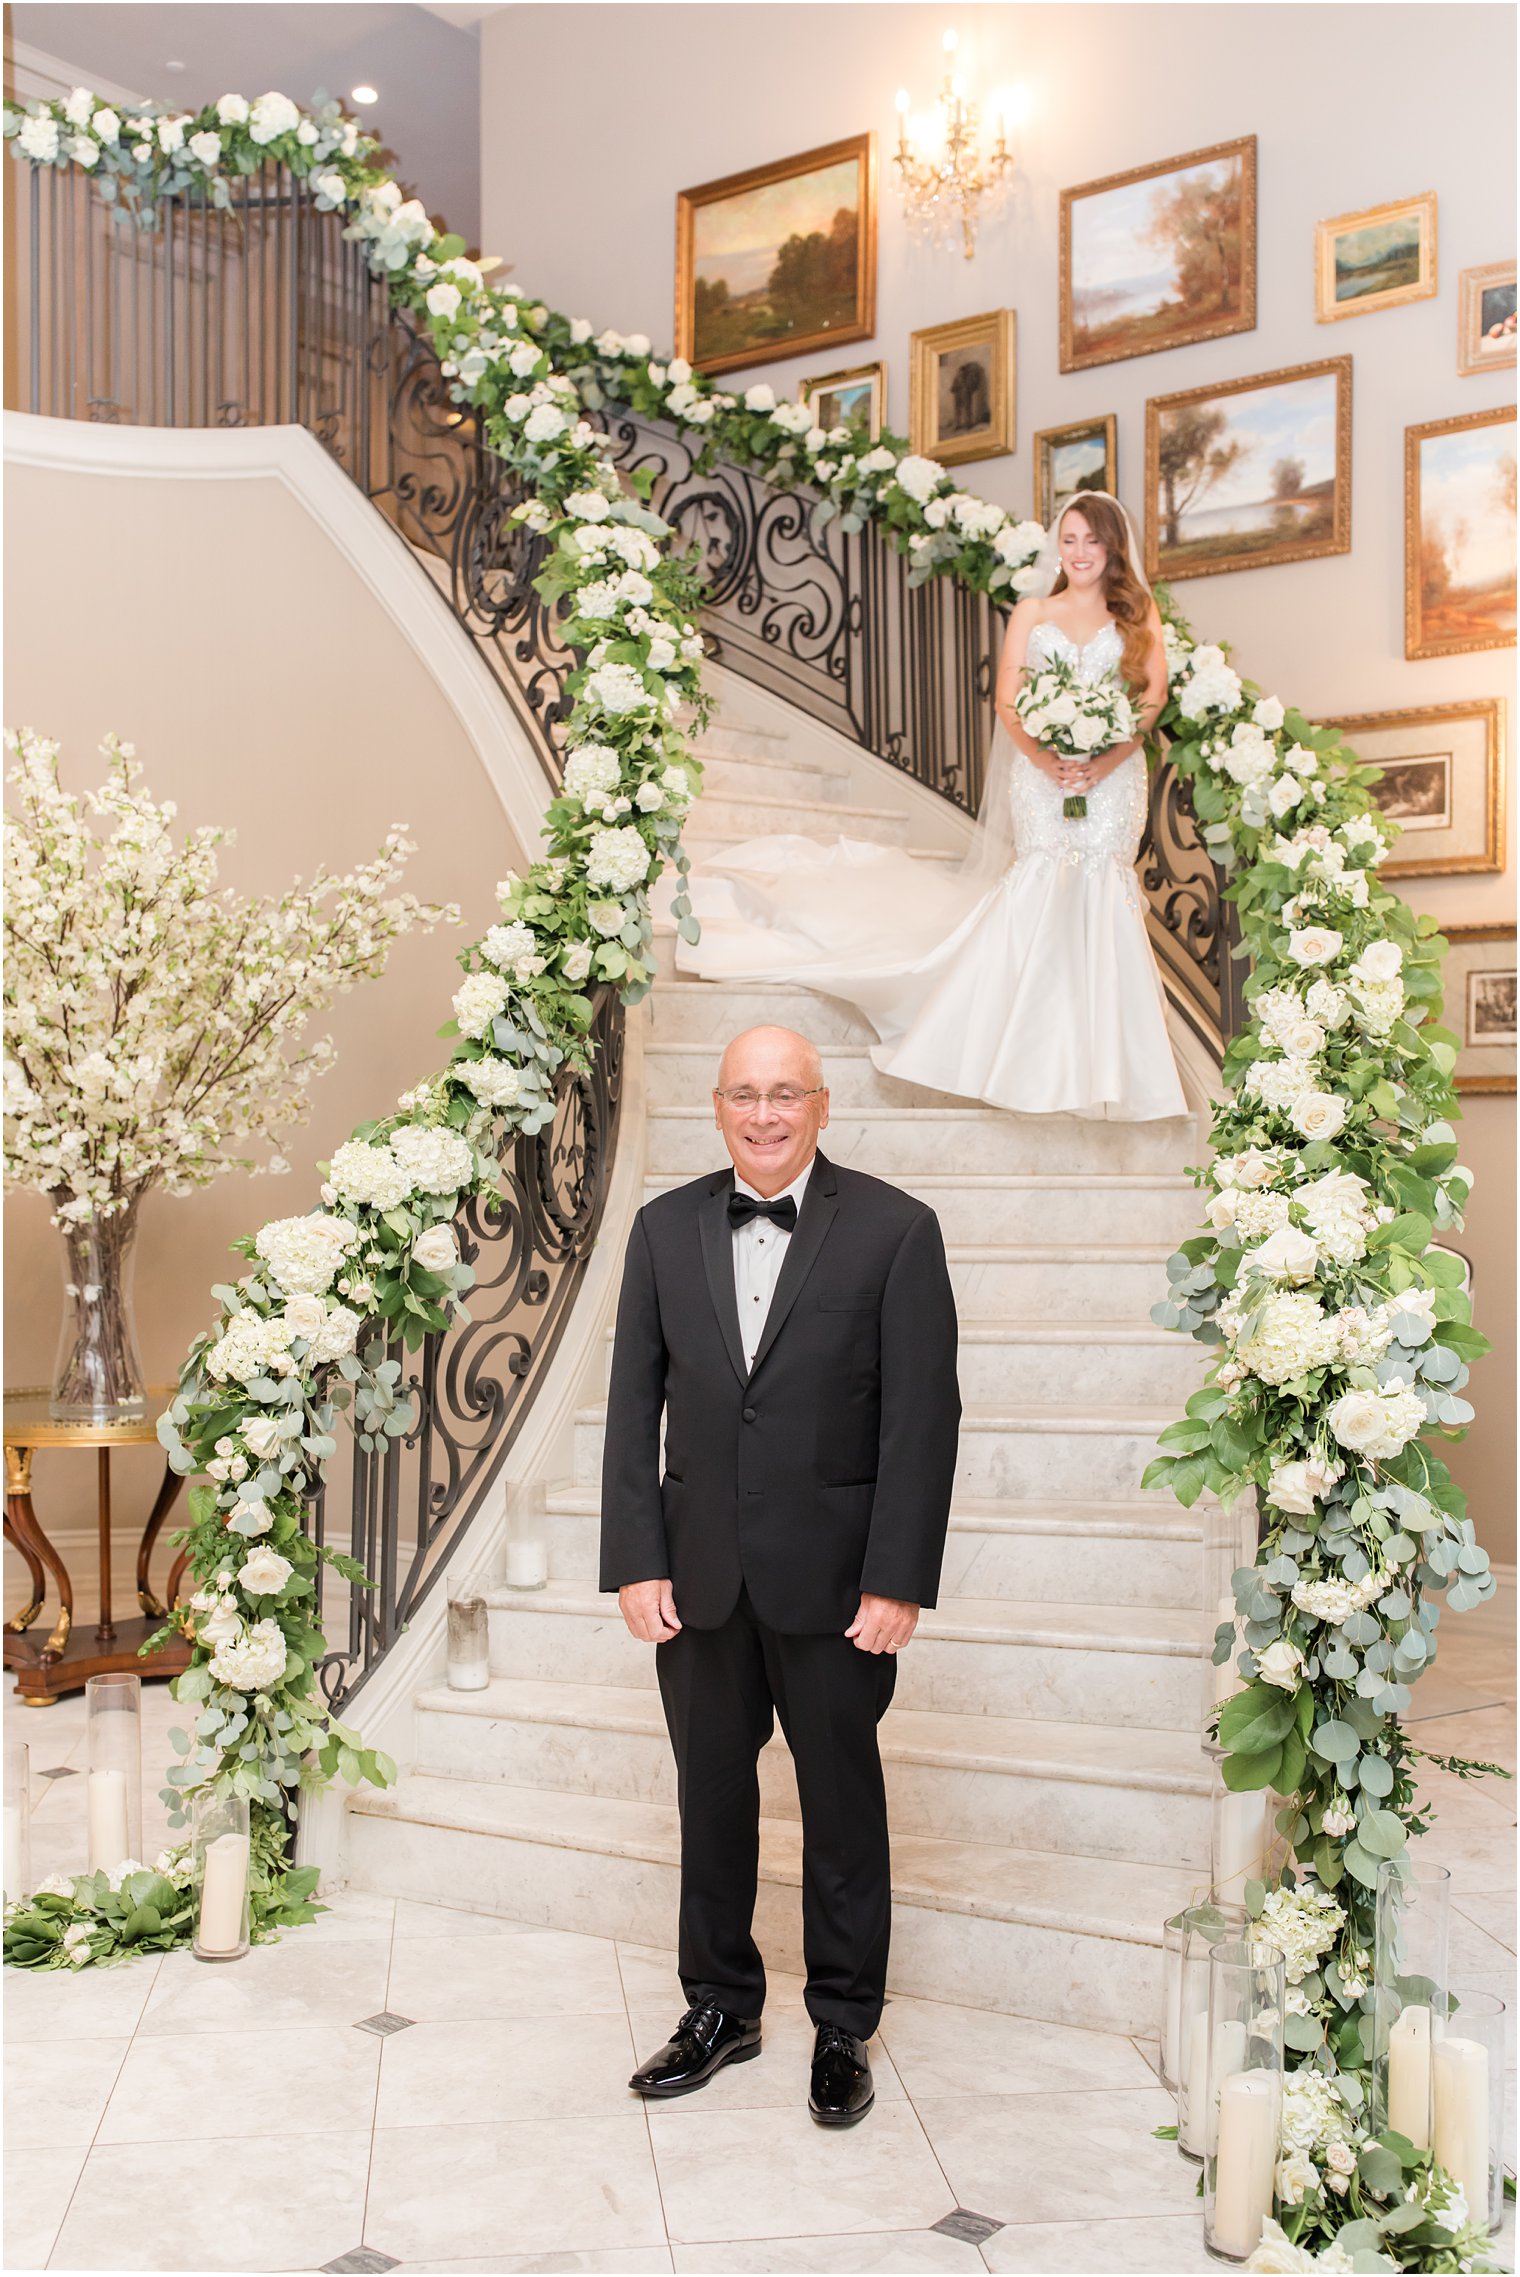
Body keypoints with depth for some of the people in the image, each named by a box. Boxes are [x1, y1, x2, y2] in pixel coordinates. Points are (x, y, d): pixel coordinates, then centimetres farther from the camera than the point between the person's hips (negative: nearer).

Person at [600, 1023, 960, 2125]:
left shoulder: (895, 1229, -7)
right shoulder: (665, 1229, 4)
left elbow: (923, 1416, -9)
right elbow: (634, 1405, 4)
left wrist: (899, 1581, -12)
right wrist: (637, 1563, -2)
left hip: (835, 1575, -3)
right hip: (699, 1571, 3)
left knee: (843, 1798, 11)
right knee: (712, 1792, 15)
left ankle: (844, 2026, 28)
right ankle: (722, 2007, 33)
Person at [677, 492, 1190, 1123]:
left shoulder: (1139, 613, 12)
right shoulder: (1032, 612, 12)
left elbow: (1153, 695, 2)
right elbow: (1007, 700, 4)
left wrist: (1107, 762, -14)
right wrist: (1043, 758, -14)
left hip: (1115, 774, 0)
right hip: (1040, 770, 0)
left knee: (1101, 894, -7)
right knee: (1042, 888, -10)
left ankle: (1101, 1061, -1)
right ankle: (1041, 1057, -4)